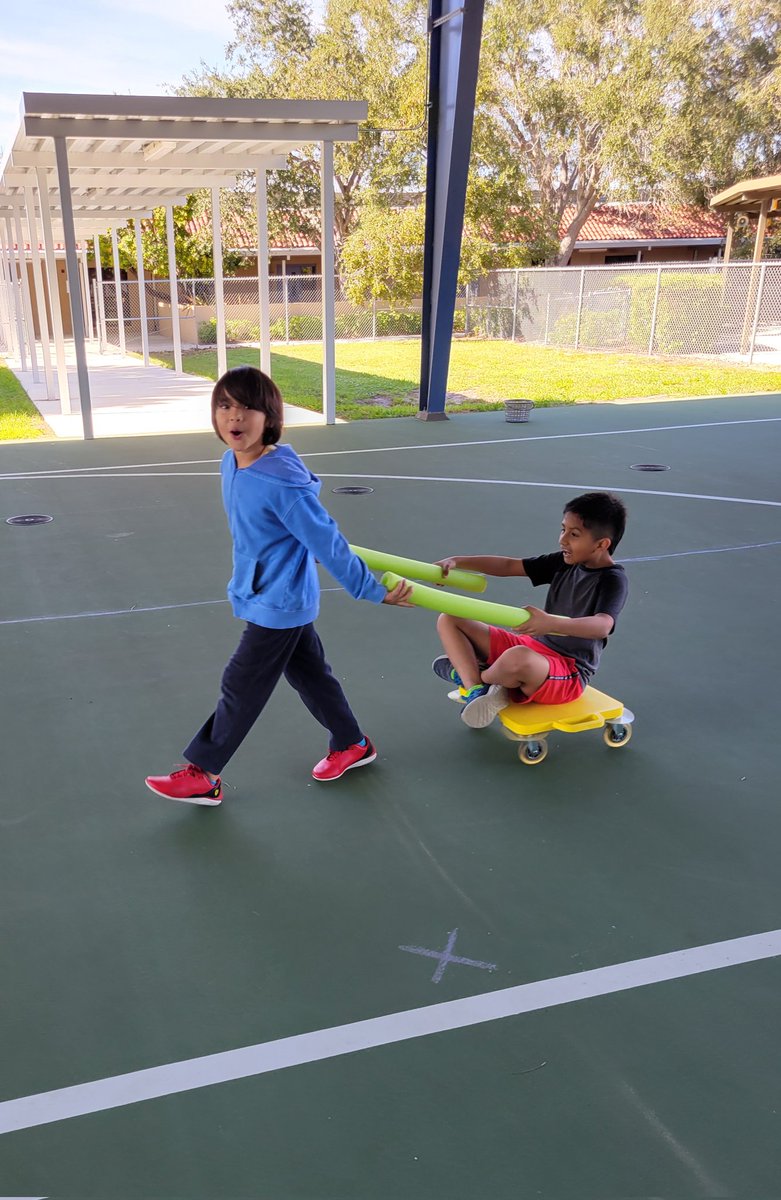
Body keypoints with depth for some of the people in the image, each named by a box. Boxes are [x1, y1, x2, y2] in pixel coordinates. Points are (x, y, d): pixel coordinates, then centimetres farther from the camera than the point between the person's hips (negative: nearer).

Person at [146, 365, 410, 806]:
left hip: (278, 605, -9)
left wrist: (374, 592, -14)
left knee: (242, 687, 4)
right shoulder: (231, 465, -2)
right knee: (310, 673, 21)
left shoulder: (281, 481, -29)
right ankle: (353, 745, 39)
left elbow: (327, 541, -22)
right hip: (281, 601, 9)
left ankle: (202, 775, 20)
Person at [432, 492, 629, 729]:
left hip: (569, 675, -8)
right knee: (449, 620, 6)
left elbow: (603, 626, -33)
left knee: (517, 658, -44)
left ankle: (480, 678, -6)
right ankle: (475, 691, -18)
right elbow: (508, 565, 6)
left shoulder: (613, 580, -15)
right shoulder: (564, 562, 6)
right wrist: (457, 561, -6)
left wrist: (551, 623, -50)